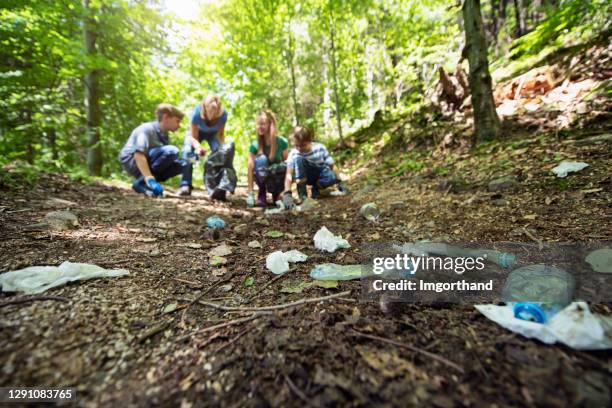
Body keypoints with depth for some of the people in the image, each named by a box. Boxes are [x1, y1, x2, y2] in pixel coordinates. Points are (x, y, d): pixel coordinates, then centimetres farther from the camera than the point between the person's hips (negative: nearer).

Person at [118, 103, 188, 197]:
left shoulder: (164, 135, 9)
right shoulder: (147, 129, -15)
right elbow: (138, 155, -27)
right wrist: (150, 179, -36)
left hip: (147, 164, 8)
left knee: (182, 164, -6)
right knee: (171, 151, -27)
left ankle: (146, 184, -5)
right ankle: (141, 183, -18)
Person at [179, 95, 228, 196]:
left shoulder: (223, 115, -34)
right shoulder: (197, 113, -38)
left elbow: (221, 134, -17)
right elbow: (193, 137, -31)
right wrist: (198, 147, -52)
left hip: (213, 133, 1)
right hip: (196, 131, -1)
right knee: (188, 152, -23)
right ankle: (185, 185, -22)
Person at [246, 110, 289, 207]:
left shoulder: (282, 142, -14)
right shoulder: (254, 145, -13)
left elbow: (287, 166, -13)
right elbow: (251, 168, -18)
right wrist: (250, 192, -25)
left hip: (277, 181, 0)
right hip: (263, 178, 0)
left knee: (282, 166, -32)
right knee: (261, 159, -30)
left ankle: (277, 193, -5)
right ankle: (261, 194, -13)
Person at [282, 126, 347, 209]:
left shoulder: (320, 148, -22)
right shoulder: (294, 154, -24)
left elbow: (332, 166, -14)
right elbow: (289, 174, -34)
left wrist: (339, 182, -19)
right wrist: (287, 194, -48)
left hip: (321, 174, 1)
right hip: (305, 176, -1)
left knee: (332, 177, -35)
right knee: (298, 159, -32)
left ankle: (316, 189, -2)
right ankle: (302, 194, -24)